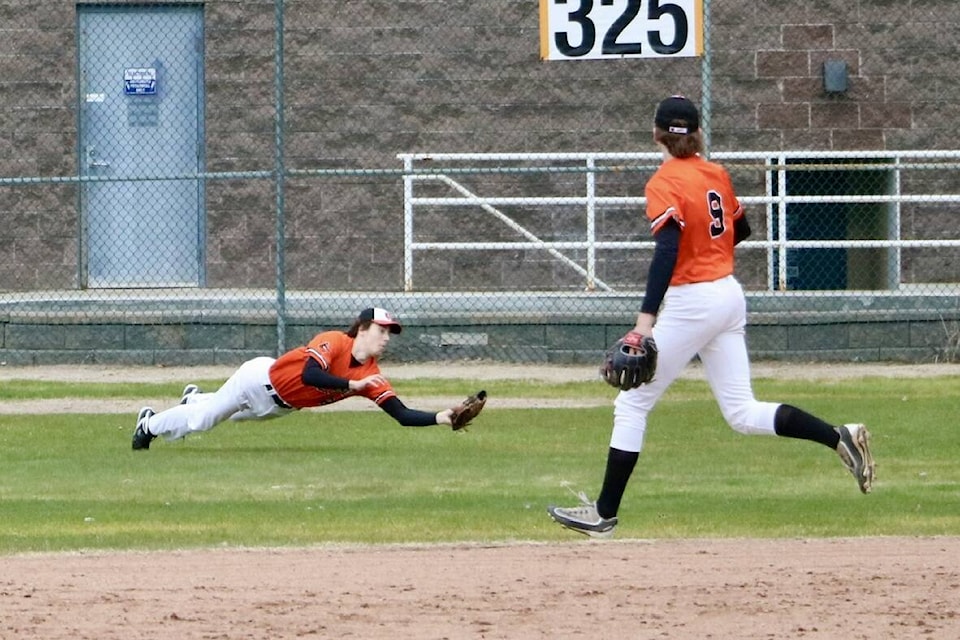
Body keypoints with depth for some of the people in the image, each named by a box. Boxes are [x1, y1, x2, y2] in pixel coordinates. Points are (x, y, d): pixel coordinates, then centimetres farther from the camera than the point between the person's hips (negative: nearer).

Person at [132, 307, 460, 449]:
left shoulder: (371, 376, -17)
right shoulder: (334, 342, -32)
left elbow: (403, 415, -24)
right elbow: (310, 375, -48)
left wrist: (440, 418, -39)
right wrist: (352, 385, -46)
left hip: (279, 406, 6)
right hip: (260, 378, -6)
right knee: (202, 419, 10)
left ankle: (196, 399, 60)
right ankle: (150, 424, 37)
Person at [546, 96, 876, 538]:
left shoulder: (665, 183, -13)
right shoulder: (716, 174, 9)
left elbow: (667, 250, -26)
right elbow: (739, 229, 23)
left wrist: (646, 317, -33)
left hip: (691, 303, -7)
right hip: (729, 295, 7)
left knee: (632, 404, 1)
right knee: (743, 414, 10)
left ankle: (604, 514, 2)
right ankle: (840, 438, -4)